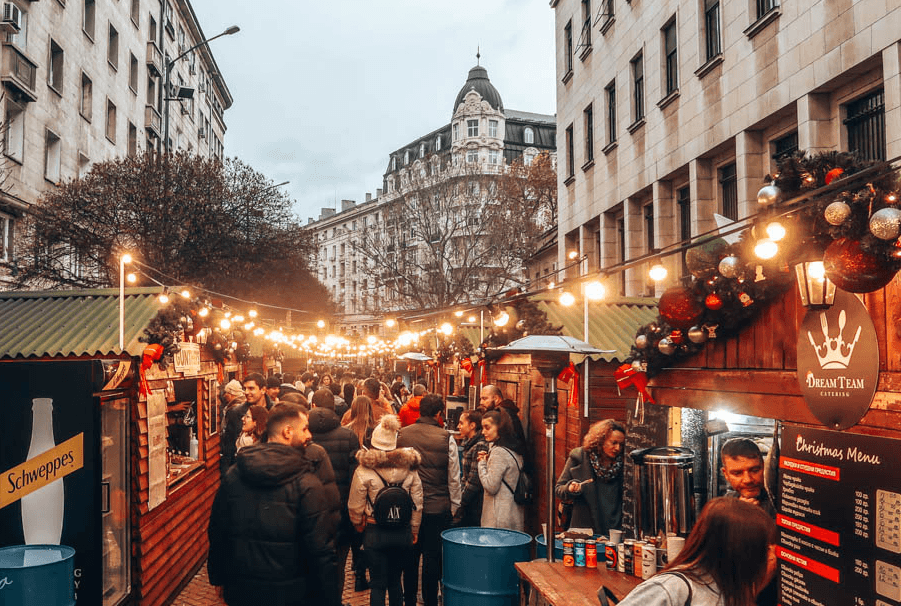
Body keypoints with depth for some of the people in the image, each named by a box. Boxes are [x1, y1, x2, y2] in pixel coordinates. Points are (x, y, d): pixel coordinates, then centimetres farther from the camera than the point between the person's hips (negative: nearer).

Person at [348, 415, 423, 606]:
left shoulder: (364, 471, -11)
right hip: (403, 532, 3)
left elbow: (355, 506, -4)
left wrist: (359, 525, 15)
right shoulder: (409, 468, -2)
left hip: (375, 532, -3)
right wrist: (413, 531, 15)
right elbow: (417, 504, 3)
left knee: (378, 583, 7)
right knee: (395, 580, 18)